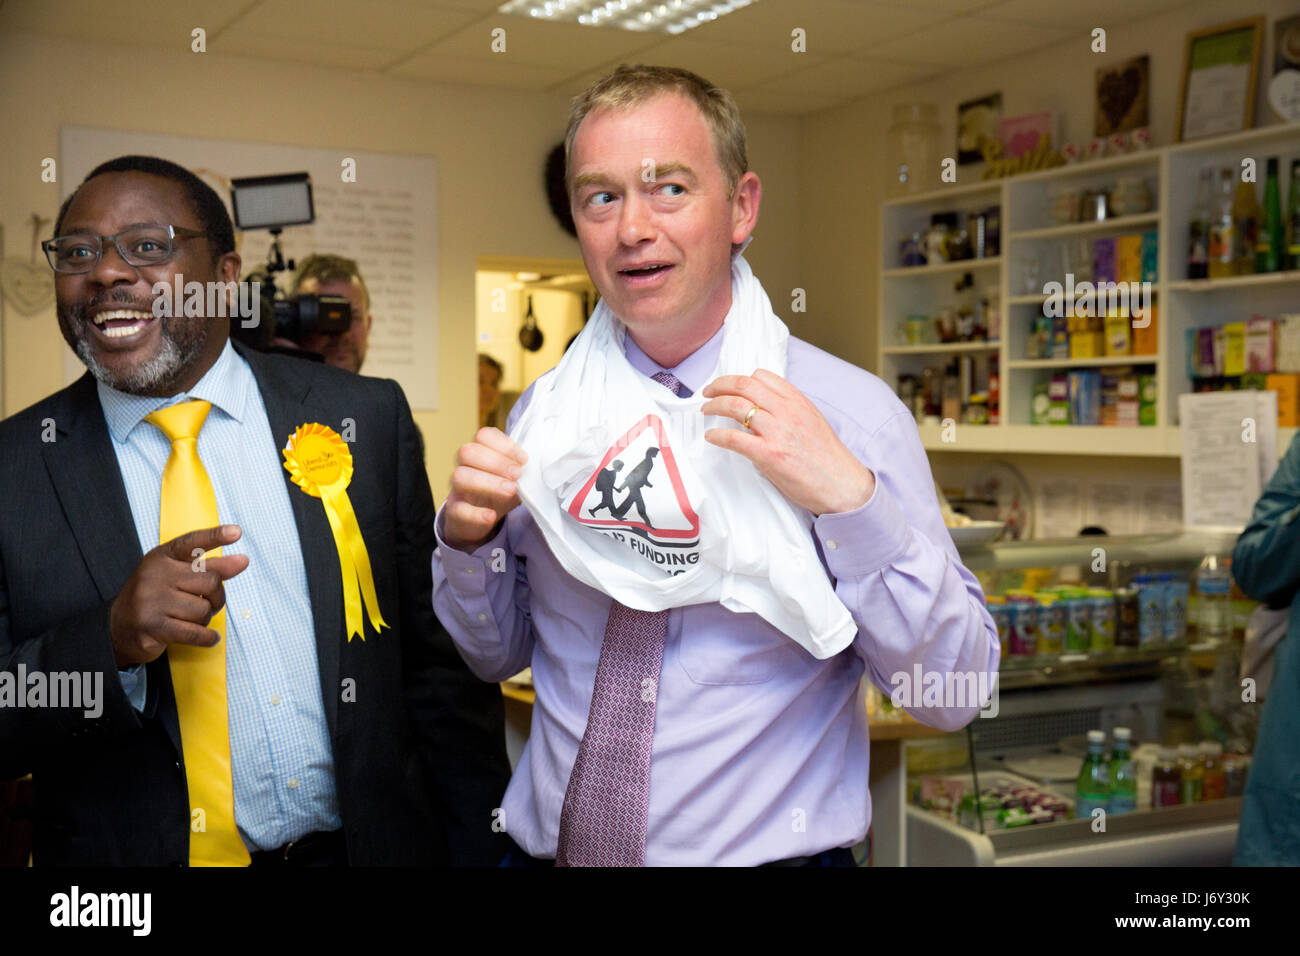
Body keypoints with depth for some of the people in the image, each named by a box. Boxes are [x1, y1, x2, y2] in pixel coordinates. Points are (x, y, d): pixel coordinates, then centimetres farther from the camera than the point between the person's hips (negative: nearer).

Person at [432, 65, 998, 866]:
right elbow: (496, 653, 8)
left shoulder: (849, 410, -13)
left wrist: (849, 499, -27)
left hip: (770, 850, -3)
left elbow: (955, 694, -15)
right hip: (545, 845, 3)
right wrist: (469, 536, -11)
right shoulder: (548, 409, -2)